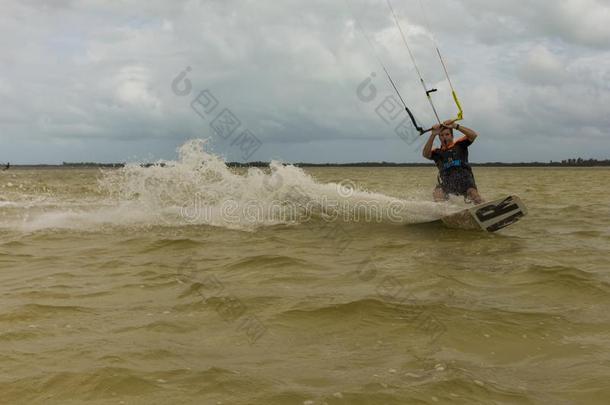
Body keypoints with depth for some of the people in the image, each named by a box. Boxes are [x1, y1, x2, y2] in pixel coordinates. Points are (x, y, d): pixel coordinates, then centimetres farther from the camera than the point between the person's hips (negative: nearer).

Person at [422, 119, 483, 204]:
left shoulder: (459, 145, 16)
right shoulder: (437, 152, 19)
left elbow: (473, 135, 1)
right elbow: (425, 154, -2)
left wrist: (455, 126, -8)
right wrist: (433, 135, -9)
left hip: (464, 178, -1)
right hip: (446, 181, 1)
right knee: (437, 194, -27)